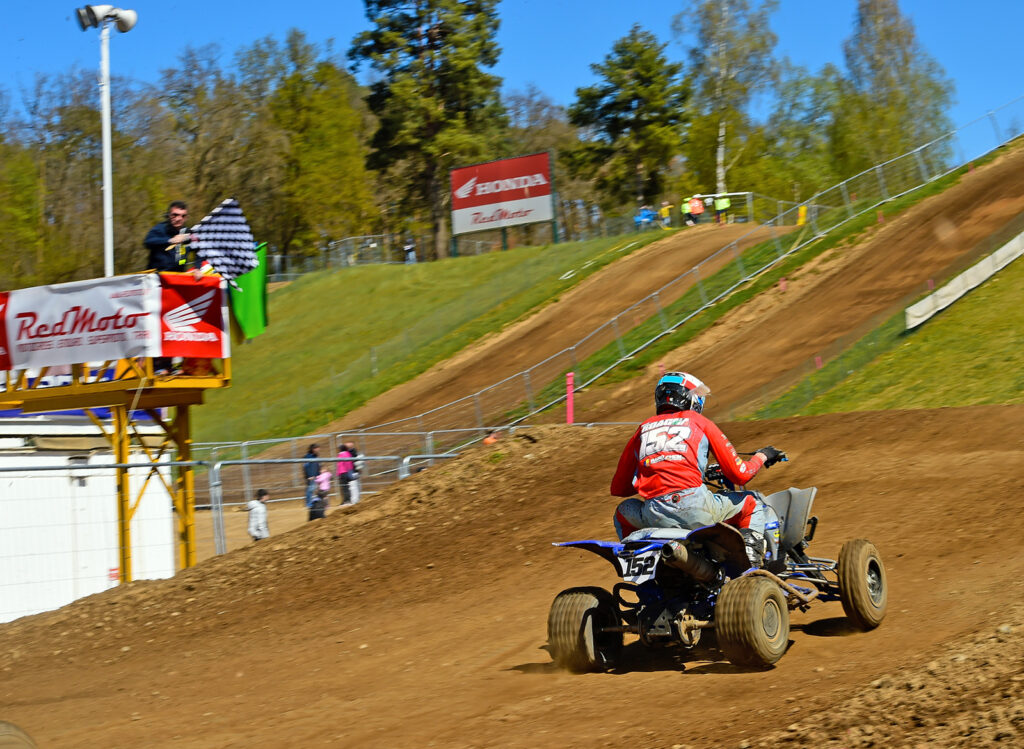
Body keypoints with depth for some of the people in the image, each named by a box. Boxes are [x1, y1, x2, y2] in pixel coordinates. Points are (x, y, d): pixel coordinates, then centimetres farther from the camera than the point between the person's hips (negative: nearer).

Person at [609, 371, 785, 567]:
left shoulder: (643, 428, 23)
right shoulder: (699, 422, 15)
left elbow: (618, 488, 25)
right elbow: (739, 474, 11)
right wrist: (762, 456, 31)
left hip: (654, 516, 3)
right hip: (695, 505, -3)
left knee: (623, 510, 36)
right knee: (751, 506, 23)